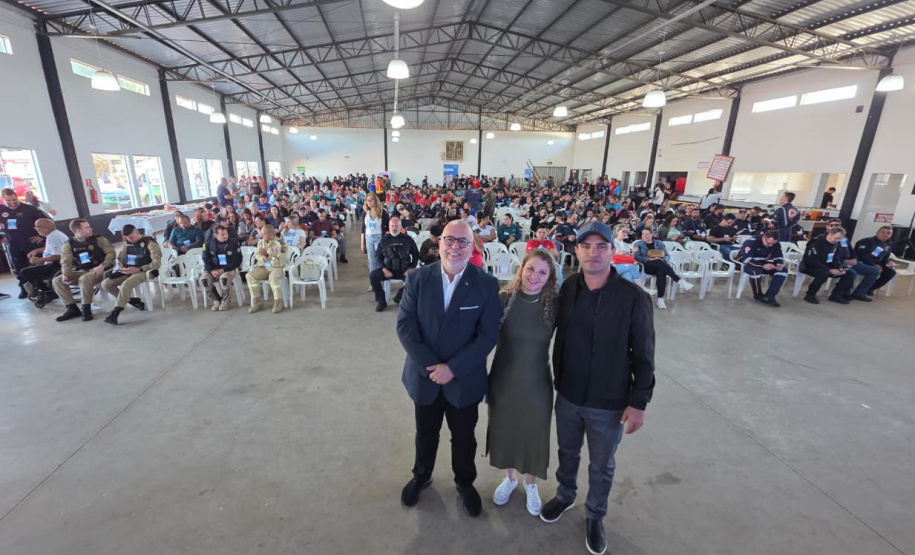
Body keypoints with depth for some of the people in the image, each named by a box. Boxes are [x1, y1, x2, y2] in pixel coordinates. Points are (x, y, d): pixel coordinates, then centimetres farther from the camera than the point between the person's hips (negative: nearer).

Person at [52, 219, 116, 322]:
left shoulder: (98, 239, 1)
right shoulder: (68, 245, 6)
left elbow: (111, 253, -6)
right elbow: (66, 263, 0)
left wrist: (102, 266, -20)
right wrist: (65, 275, -20)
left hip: (99, 271, -4)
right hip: (81, 272, 5)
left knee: (85, 279, -34)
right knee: (57, 281, -12)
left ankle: (86, 309, -19)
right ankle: (72, 308, -4)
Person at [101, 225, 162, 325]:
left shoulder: (150, 243, -9)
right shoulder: (127, 244, 12)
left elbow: (157, 263, -16)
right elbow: (120, 259, 20)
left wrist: (138, 269, -23)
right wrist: (122, 268, -3)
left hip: (143, 271, -8)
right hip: (128, 272, 8)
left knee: (125, 284, -33)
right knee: (105, 284, -9)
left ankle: (114, 313, -28)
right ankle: (132, 300, 1)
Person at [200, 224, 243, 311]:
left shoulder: (234, 242, -6)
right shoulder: (209, 244, 3)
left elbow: (237, 261, -8)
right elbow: (206, 260, 6)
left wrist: (222, 270, -17)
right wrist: (212, 270, -15)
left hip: (229, 269, -3)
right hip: (213, 270, 3)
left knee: (224, 278, -36)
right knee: (203, 280, -26)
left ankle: (226, 302, -10)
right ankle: (217, 301, -1)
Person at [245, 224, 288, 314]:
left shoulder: (280, 243, -7)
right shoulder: (261, 242, 11)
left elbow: (280, 260, -14)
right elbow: (257, 254, 8)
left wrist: (267, 254, -20)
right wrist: (263, 258, -14)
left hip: (276, 267, -5)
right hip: (263, 267, 6)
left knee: (273, 277, -38)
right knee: (249, 276, -20)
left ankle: (278, 302, -22)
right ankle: (256, 301, -12)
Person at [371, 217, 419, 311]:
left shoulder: (407, 239, 5)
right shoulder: (384, 240, 7)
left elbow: (416, 255, 9)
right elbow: (378, 256, 8)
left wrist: (411, 267, -7)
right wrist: (384, 269, -10)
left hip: (404, 270, -1)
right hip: (388, 269, 1)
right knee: (373, 275, -24)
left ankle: (399, 298, -6)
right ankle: (381, 301, -4)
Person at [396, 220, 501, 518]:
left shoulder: (487, 284, -13)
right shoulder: (417, 278, -9)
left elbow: (487, 335, -14)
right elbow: (405, 325, -11)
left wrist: (453, 368, -20)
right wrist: (429, 366, -18)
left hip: (464, 380, -1)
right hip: (425, 376, 2)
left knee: (464, 437, 21)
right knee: (425, 434, 24)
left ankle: (465, 482, 49)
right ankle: (421, 476, 53)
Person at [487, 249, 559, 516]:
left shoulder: (555, 305, -12)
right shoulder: (503, 299, -12)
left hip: (537, 384, 0)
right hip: (503, 381, 1)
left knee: (534, 436, 18)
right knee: (504, 432, 20)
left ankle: (530, 483, 48)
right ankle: (510, 477, 50)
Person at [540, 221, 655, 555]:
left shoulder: (634, 297, -17)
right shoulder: (568, 289, -6)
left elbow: (643, 356, -11)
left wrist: (639, 402, -10)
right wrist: (557, 380, 8)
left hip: (610, 404, -3)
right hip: (567, 396, 3)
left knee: (602, 466, 19)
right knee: (568, 452, 24)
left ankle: (595, 516, 45)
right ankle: (565, 495, 52)